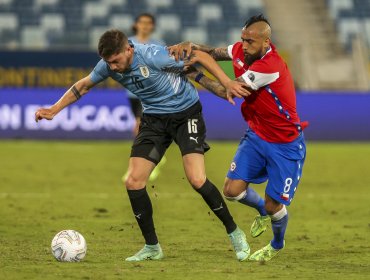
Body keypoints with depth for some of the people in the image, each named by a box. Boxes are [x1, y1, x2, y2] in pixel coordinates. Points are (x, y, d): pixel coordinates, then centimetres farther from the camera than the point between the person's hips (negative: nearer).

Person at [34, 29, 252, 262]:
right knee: (133, 182, -7)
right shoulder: (108, 65, -10)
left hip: (186, 113, -6)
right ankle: (152, 247, 9)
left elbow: (200, 57, -18)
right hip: (154, 118, 6)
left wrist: (227, 82, -23)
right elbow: (84, 86, 10)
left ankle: (235, 234, -1)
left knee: (197, 179, -21)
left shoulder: (153, 56, -28)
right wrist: (54, 110, 8)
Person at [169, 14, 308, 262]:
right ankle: (262, 210, 29)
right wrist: (191, 46, -15)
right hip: (257, 135, 7)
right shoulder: (243, 51, -10)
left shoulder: (270, 67, -32)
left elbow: (229, 92, -28)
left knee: (274, 206, 0)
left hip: (285, 144, -7)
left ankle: (277, 245, 33)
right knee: (233, 190, -5)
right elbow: (215, 53, 7)